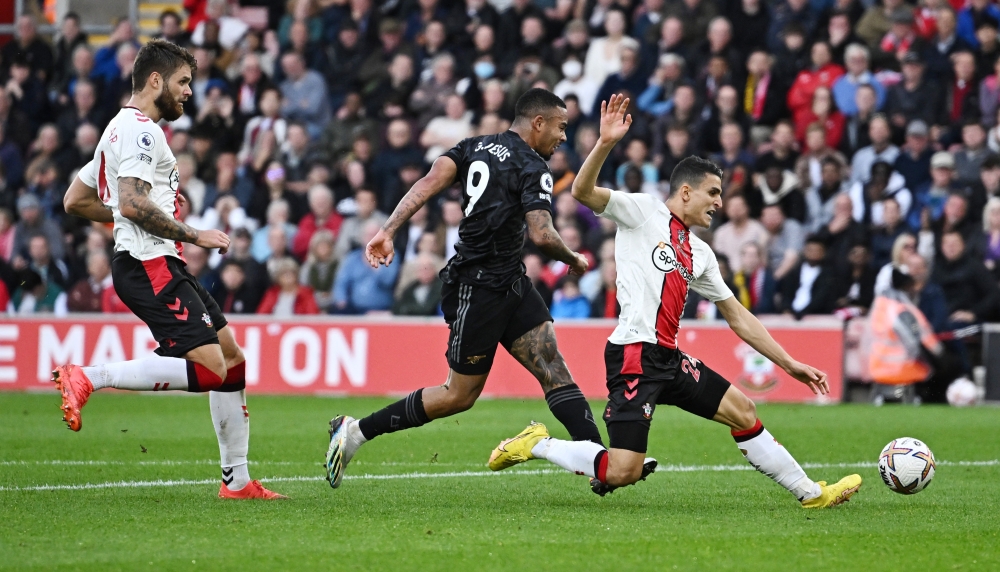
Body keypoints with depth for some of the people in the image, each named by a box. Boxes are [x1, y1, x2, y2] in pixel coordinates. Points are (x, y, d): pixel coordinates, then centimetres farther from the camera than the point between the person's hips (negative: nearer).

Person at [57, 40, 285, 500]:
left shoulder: (126, 129, 23)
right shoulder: (139, 129, -10)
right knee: (208, 369, -21)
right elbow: (132, 203, -23)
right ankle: (87, 379, -19)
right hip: (150, 266, -11)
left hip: (161, 267, 11)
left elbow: (75, 201, 28)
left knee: (232, 359, 10)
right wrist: (193, 235, -16)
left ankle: (237, 480, 12)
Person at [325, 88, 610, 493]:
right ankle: (356, 431, 11)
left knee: (553, 368, -2)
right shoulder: (532, 168, -13)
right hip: (478, 289, -9)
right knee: (460, 395, 2)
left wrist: (388, 230, -14)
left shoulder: (475, 147, 10)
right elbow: (541, 235, -22)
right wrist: (573, 260, -2)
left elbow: (430, 182, -5)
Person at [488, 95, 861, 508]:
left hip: (669, 358, 8)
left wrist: (789, 364, 21)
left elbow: (737, 317, 25)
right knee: (623, 472, -15)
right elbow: (583, 192, -14)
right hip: (635, 352, -8)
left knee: (743, 412, 7)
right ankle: (536, 445, 6)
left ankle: (811, 494, 16)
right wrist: (606, 143, -30)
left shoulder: (699, 253, 21)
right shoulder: (643, 211, 1)